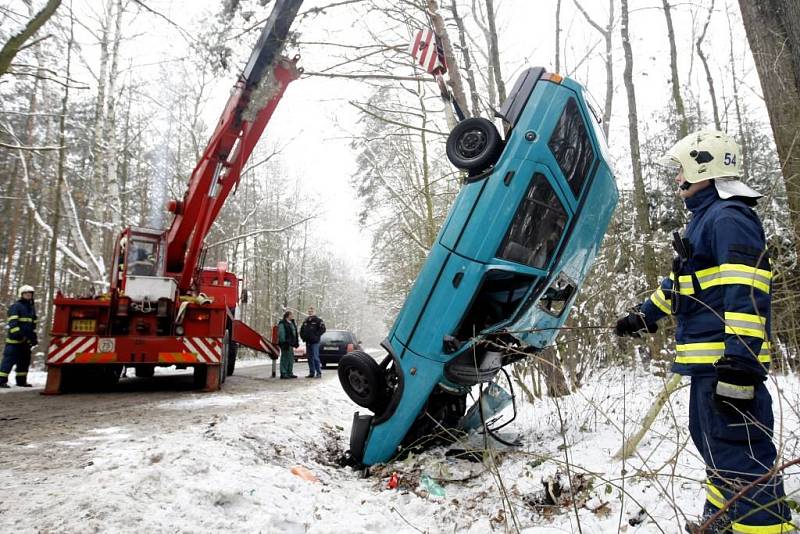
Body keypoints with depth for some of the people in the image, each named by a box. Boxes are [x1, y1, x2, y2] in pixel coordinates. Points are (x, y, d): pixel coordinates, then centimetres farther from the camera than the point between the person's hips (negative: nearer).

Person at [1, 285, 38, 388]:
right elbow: (12, 322, -17)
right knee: (9, 359, -7)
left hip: (26, 339, 8)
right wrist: (17, 333, -27)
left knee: (25, 360, 10)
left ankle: (21, 380, 17)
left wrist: (34, 337, 17)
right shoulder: (15, 306, -7)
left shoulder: (32, 308, 17)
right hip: (15, 339, -8)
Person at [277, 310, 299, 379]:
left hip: (291, 344, 10)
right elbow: (281, 334, -17)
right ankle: (283, 373, -1)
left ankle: (289, 373, 21)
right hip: (286, 344, -10)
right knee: (285, 359, -6)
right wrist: (284, 343, -22)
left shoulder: (292, 323, 18)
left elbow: (295, 334, 24)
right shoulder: (282, 324, -10)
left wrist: (296, 342, 18)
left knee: (291, 359, 13)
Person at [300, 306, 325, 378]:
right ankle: (311, 373, 15)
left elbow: (323, 329, -12)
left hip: (315, 342, -7)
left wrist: (316, 336, -15)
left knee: (315, 357, -9)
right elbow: (301, 330, 27)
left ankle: (319, 373, -4)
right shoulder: (305, 321, 17)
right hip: (307, 342, 7)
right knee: (309, 358, 9)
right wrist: (303, 336, 10)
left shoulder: (318, 321, -2)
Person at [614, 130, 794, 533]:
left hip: (727, 362, -11)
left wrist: (739, 365, -29)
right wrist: (644, 316, 33)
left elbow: (746, 295, -24)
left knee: (741, 458, -8)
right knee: (714, 442, 23)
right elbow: (682, 281, 29)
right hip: (708, 361, 11)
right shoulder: (705, 218, 19)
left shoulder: (730, 217, -14)